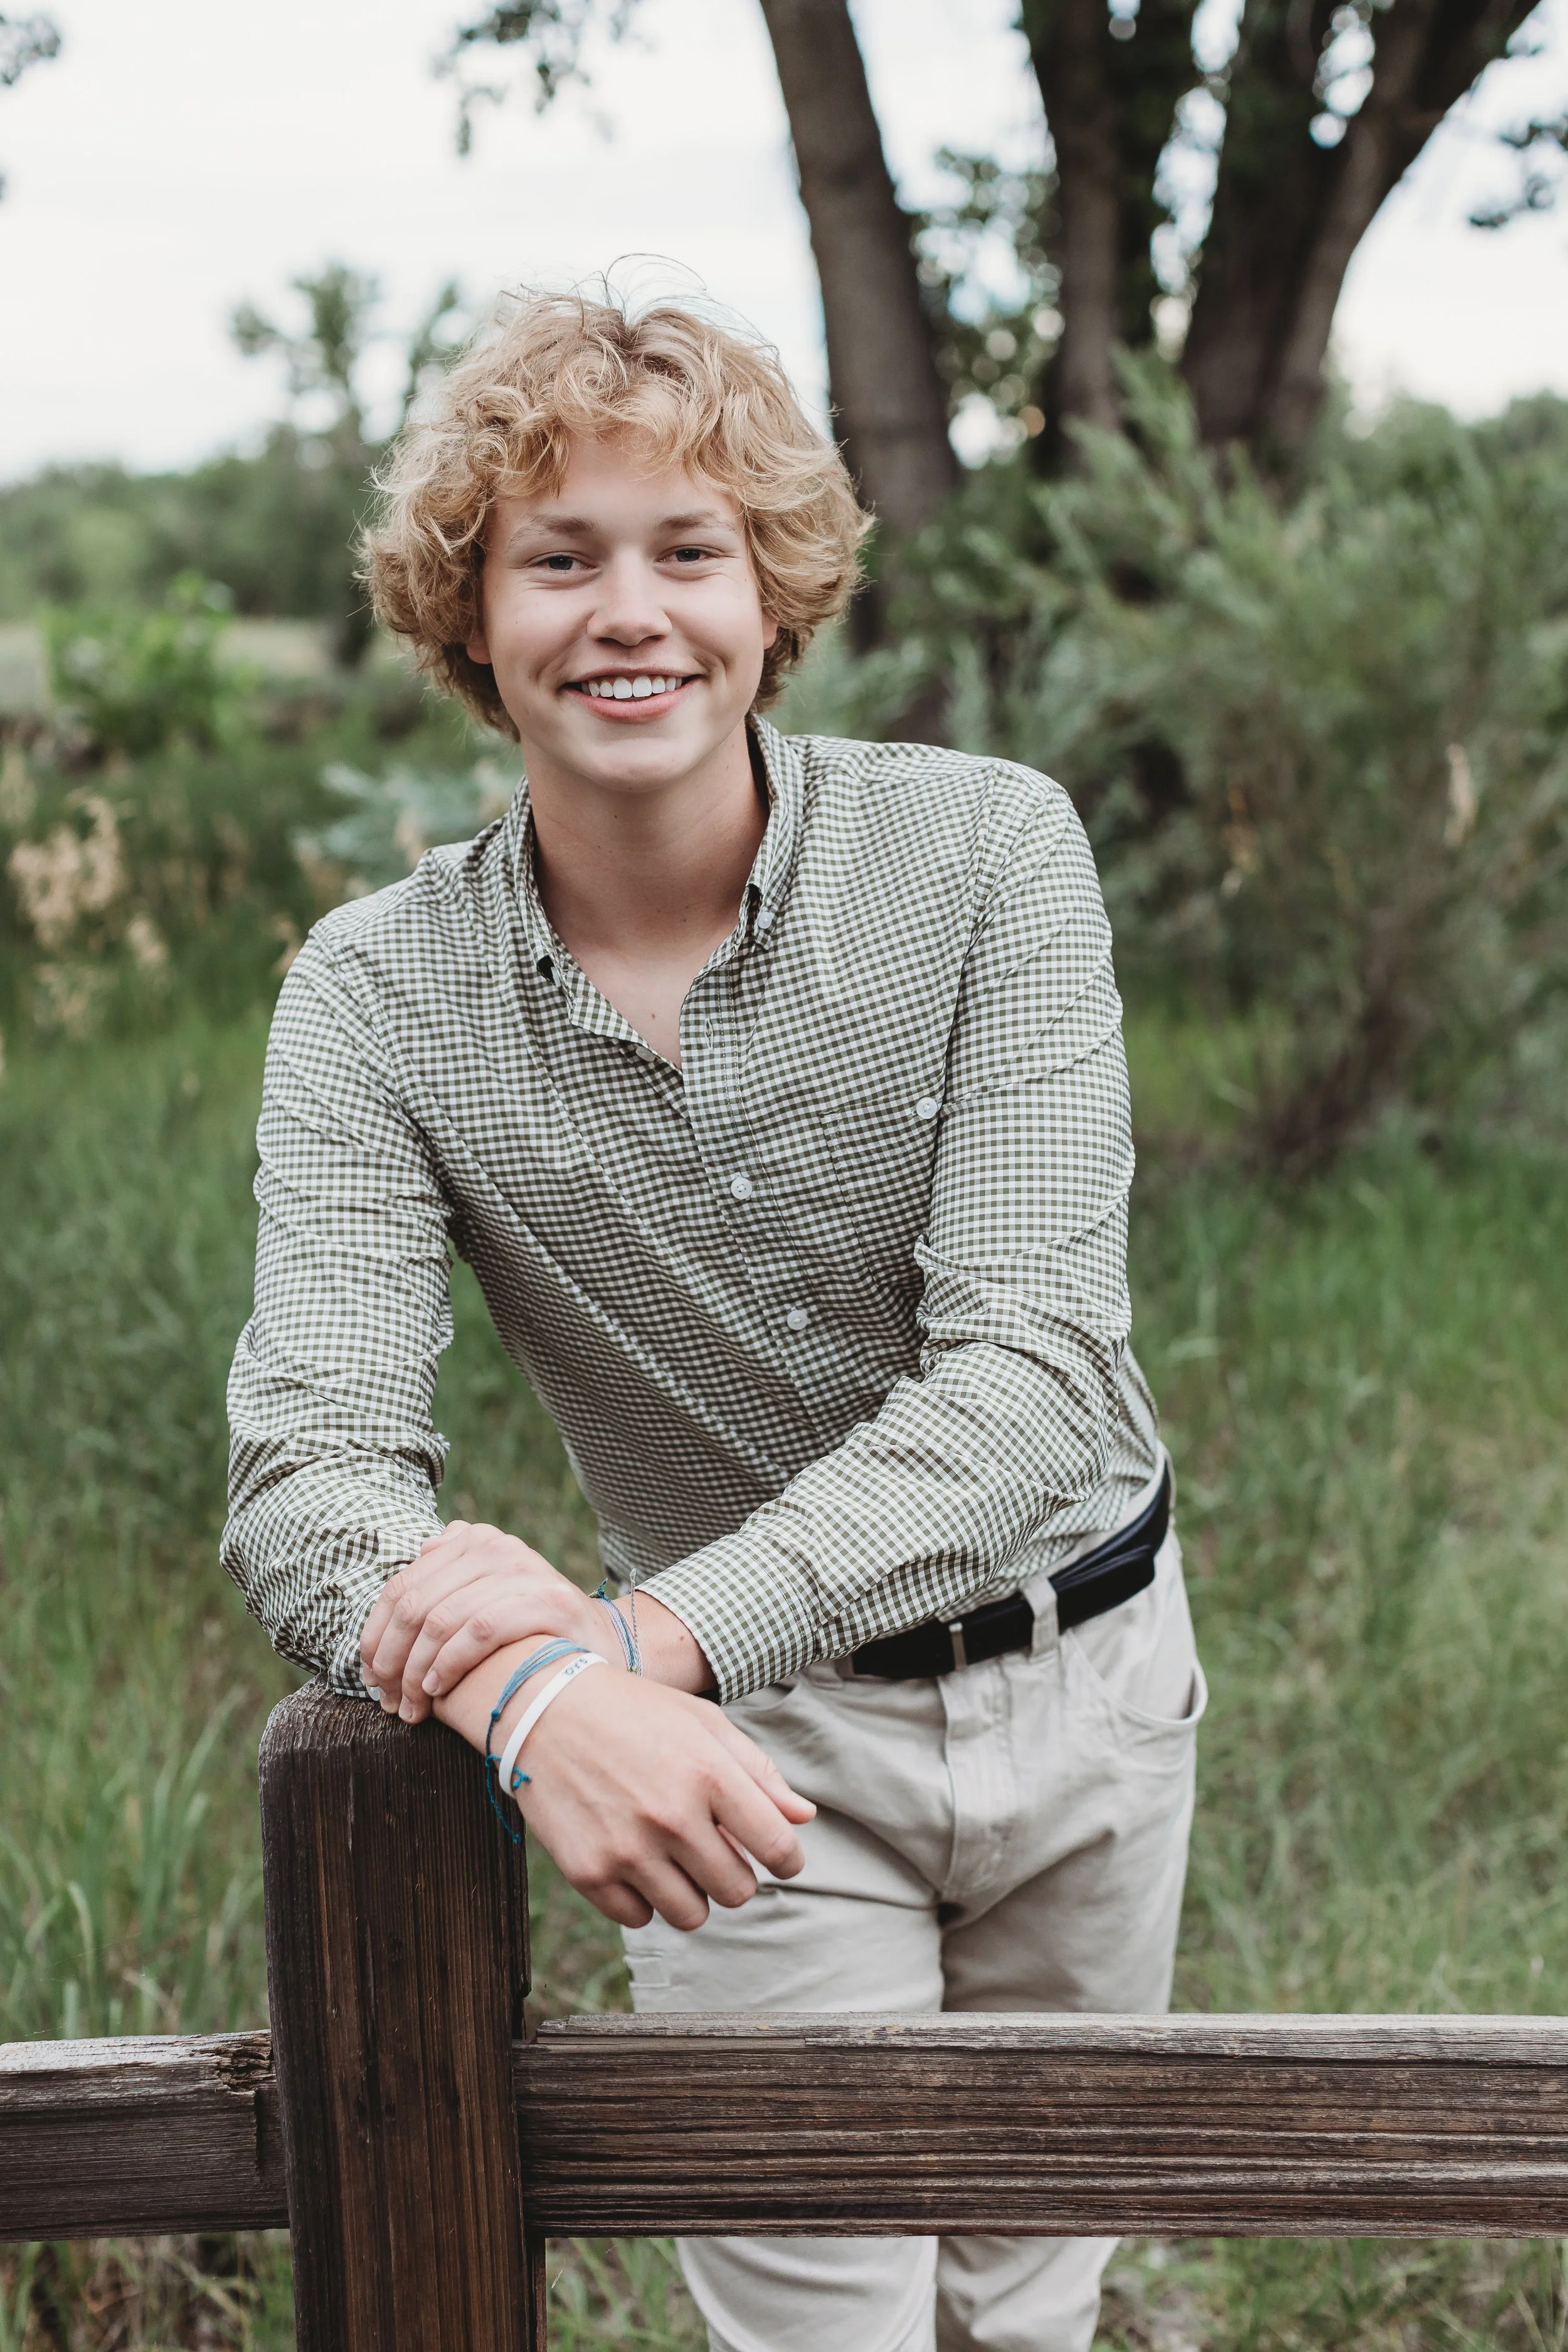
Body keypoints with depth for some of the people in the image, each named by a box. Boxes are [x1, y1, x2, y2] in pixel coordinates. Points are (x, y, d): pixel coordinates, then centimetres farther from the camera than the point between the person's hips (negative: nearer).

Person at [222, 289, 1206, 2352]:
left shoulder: (988, 848, -17)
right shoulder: (377, 999, -14)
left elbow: (1029, 1368, -24)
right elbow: (309, 1475, -22)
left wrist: (648, 1635, -37)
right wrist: (539, 1706, -45)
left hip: (1089, 1667, 2)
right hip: (757, 1744, -1)